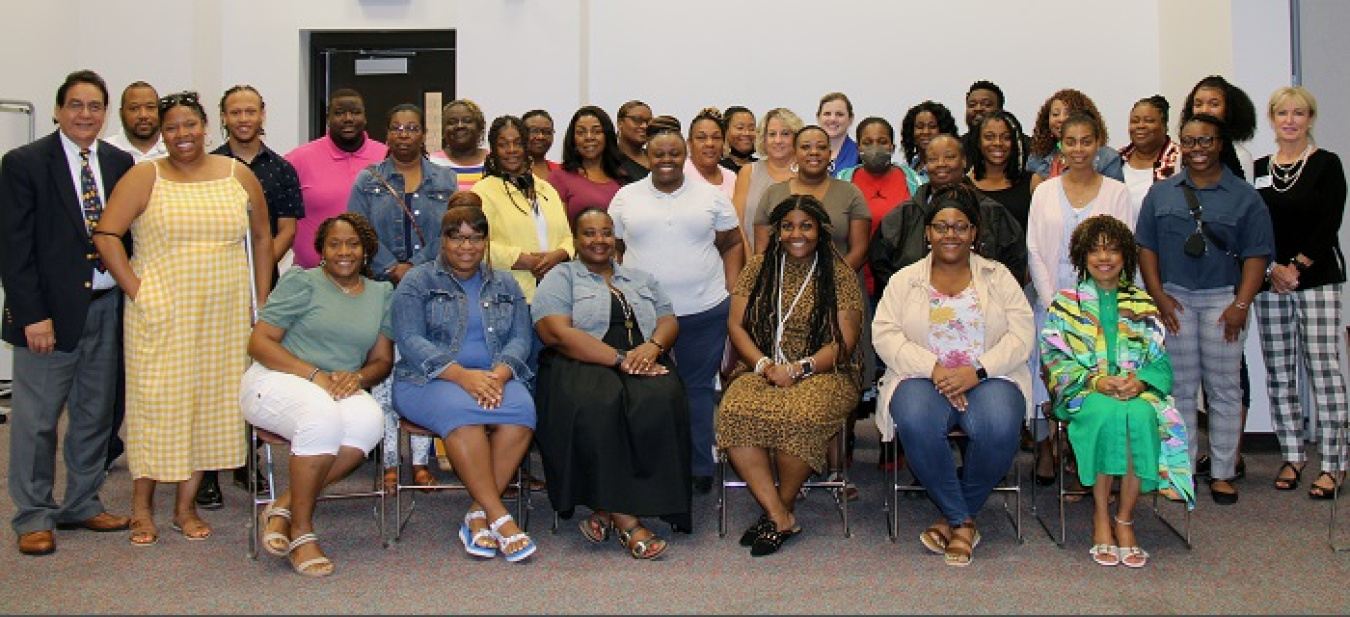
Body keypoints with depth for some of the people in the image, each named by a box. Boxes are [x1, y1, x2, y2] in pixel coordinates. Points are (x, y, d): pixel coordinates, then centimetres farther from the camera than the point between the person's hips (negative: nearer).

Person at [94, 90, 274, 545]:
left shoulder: (239, 176, 8)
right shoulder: (144, 178, 1)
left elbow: (262, 238, 13)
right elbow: (106, 235, -5)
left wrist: (261, 303, 7)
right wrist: (134, 288, -12)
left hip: (223, 315, 3)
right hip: (161, 315, -2)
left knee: (210, 402, 5)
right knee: (157, 402, -1)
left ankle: (186, 505, 16)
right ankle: (142, 506, 13)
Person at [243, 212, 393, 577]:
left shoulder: (381, 294, 15)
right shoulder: (302, 282, 3)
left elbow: (383, 360, 13)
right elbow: (259, 343, -5)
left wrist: (358, 377, -11)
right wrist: (315, 375, -17)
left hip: (341, 390, 4)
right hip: (277, 380, -4)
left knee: (370, 420, -32)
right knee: (323, 416, -38)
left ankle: (283, 507, -21)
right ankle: (301, 532, -24)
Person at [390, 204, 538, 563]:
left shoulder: (505, 285, 19)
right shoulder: (418, 282, 8)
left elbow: (520, 339, 7)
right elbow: (410, 341, -6)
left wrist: (499, 374, -16)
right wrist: (461, 375, -21)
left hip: (493, 376, 3)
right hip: (431, 380, -3)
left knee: (521, 409, -31)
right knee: (461, 409, -37)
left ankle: (478, 514, -24)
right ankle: (499, 517, -33)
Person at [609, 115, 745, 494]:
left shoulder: (711, 196, 7)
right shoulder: (626, 197, 8)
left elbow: (732, 245, 10)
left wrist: (733, 291, 1)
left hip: (704, 311, 0)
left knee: (697, 389, 5)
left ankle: (699, 468, 15)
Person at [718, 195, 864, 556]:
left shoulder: (839, 275, 5)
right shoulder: (759, 268, 12)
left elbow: (845, 341, -2)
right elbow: (736, 325, 7)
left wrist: (799, 369, -15)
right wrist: (763, 365, -10)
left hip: (822, 373, -2)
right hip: (761, 369, 3)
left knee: (800, 416, -36)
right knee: (735, 412, -31)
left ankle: (781, 508, -11)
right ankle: (779, 516, -24)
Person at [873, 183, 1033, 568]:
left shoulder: (998, 277, 15)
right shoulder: (905, 280, 14)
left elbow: (1022, 335, 3)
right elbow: (884, 334, 0)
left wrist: (977, 372, -14)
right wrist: (934, 370, -15)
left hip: (990, 378, 0)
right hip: (922, 377, 0)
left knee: (998, 428, -33)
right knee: (916, 424, -34)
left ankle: (954, 516, -7)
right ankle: (963, 520, -14)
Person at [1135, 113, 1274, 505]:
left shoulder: (1244, 196, 4)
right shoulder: (1161, 193, 10)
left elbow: (1256, 254, -1)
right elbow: (1146, 247, 6)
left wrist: (1241, 305, -10)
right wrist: (1158, 296, -4)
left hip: (1223, 298, -1)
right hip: (1175, 299, 1)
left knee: (1224, 388, 2)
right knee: (1180, 388, 4)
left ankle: (1222, 473, 10)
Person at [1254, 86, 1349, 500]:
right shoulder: (1259, 170, 11)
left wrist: (1296, 267, -12)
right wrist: (1272, 269, -7)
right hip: (1270, 282, 4)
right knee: (1279, 372, 5)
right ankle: (1292, 456, 16)